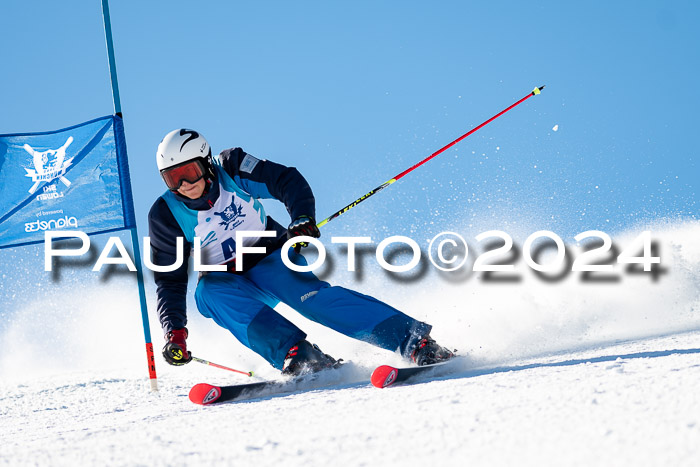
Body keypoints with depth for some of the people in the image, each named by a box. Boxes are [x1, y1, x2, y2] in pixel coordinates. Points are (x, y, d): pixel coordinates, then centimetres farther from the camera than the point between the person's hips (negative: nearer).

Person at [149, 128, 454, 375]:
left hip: (269, 260, -2)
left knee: (309, 295, -29)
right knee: (209, 292, -33)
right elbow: (170, 280, -6)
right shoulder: (166, 215, -11)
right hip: (224, 282, 2)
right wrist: (175, 332, -17)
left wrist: (302, 219, -29)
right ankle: (296, 355, -45)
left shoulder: (232, 170, -13)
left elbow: (287, 181, -10)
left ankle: (413, 338, -38)